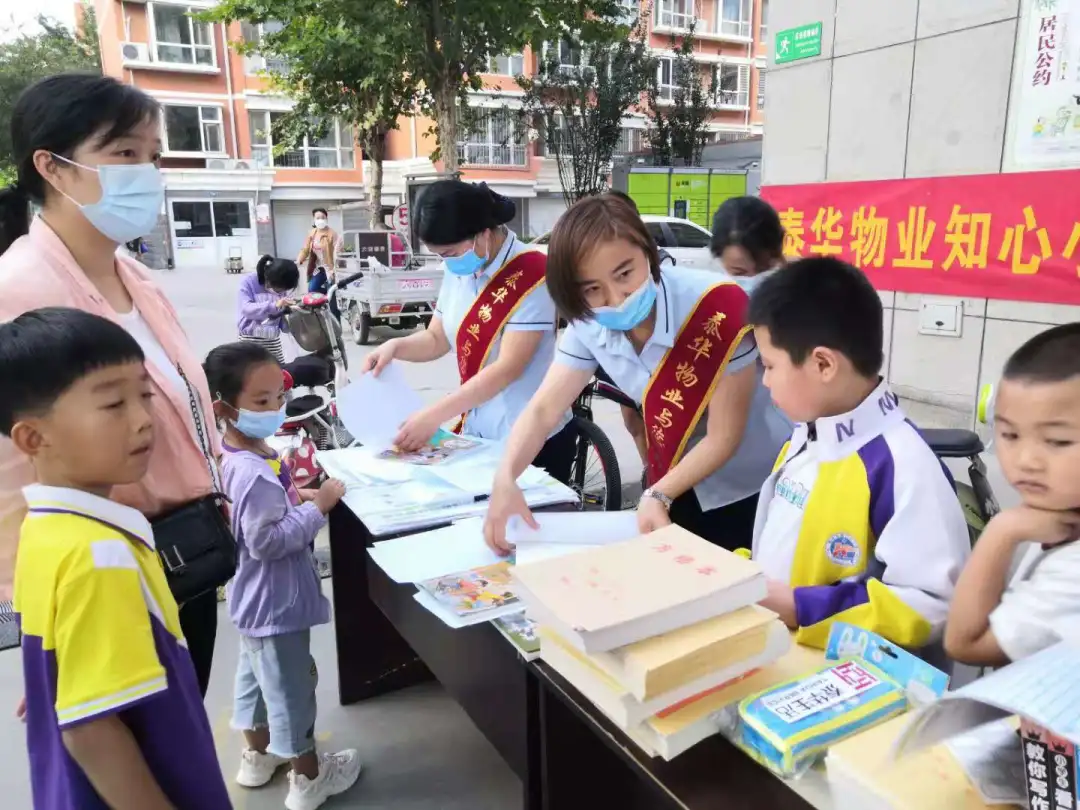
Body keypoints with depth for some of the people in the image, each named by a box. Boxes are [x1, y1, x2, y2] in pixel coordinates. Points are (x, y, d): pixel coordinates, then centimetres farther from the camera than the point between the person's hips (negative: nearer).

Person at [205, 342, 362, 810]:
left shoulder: (240, 458, 0)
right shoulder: (255, 473, -32)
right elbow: (267, 541, -30)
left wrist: (297, 498, 1)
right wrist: (317, 508, -23)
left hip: (257, 598, 10)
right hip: (276, 601, -10)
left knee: (255, 674, 25)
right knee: (291, 687, 8)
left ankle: (258, 757, 46)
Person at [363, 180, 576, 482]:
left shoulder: (530, 275, -20)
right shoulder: (458, 271, 3)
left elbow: (508, 367, -24)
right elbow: (437, 339, 10)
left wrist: (434, 416, -27)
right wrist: (395, 346, -11)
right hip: (476, 433, 7)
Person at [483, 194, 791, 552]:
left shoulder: (718, 311, -30)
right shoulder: (588, 325, -14)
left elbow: (722, 439, -24)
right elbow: (543, 409, -14)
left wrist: (657, 495, -34)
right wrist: (505, 480, -31)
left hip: (757, 488, -4)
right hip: (682, 486, 5)